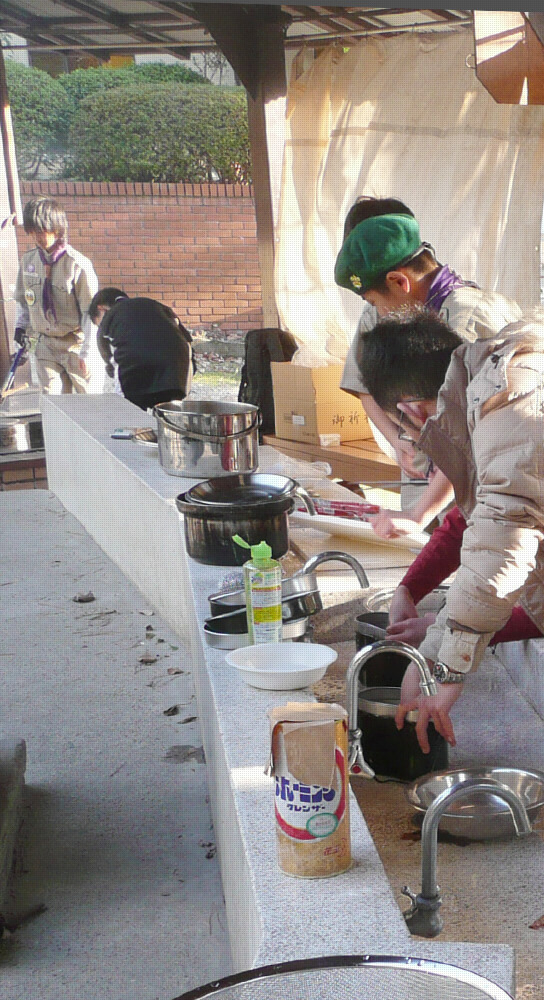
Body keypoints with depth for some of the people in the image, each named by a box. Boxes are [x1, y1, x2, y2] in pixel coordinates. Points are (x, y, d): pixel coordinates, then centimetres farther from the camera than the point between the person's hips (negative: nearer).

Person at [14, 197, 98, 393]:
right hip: (45, 344, 5)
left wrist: (86, 353, -16)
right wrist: (21, 325, 4)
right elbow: (23, 299, 19)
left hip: (75, 342, -4)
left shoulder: (78, 264, -15)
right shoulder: (28, 260, 2)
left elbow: (91, 313, -13)